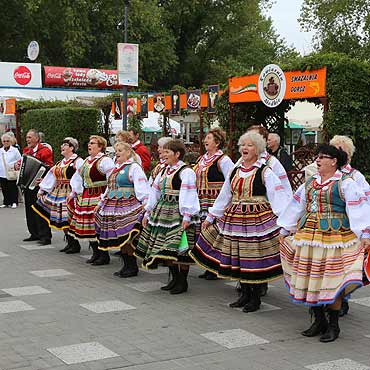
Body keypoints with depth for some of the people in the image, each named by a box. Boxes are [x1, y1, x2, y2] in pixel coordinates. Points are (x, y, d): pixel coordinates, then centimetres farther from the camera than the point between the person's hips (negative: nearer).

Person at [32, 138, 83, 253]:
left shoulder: (78, 161, -8)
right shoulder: (60, 163, 17)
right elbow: (51, 176, 21)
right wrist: (42, 189, 23)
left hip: (70, 193, -8)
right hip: (59, 192, 8)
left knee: (69, 219, -8)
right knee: (62, 219, 8)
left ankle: (75, 245, 3)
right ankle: (69, 243, 18)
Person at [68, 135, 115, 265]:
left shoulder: (105, 161, -10)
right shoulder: (87, 160, 17)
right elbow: (77, 177, 26)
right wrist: (74, 192, 20)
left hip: (99, 197, -9)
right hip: (85, 197, 9)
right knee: (88, 226, 10)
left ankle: (104, 255, 2)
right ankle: (95, 253, 21)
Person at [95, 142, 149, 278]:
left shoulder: (134, 167, -5)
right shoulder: (116, 168, 20)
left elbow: (142, 187, -14)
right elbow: (109, 188, 28)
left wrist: (145, 204, -23)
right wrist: (100, 203, 28)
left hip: (128, 208, -8)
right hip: (113, 207, 8)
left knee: (126, 238, -9)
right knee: (119, 239, 8)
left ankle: (132, 267, 1)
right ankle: (126, 266, 16)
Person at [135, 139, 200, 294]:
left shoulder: (186, 172, -9)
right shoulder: (164, 171, 16)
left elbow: (188, 196, -16)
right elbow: (155, 192, 20)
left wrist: (187, 217, -23)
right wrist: (148, 213, 19)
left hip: (178, 214, -8)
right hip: (162, 212, 8)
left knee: (179, 250, -6)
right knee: (167, 250, 9)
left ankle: (183, 282, 6)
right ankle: (175, 279, 20)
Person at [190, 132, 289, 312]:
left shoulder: (265, 172, -4)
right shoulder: (234, 172, 13)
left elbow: (278, 197, -11)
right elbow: (223, 197, 21)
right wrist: (210, 218, 23)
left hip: (257, 219, -5)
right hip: (234, 219, 6)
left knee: (255, 258, -3)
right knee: (237, 257, 7)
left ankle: (256, 297, 13)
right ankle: (245, 293, 24)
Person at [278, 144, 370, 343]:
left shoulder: (345, 183, -3)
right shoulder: (310, 182, 16)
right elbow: (296, 206, 21)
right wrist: (284, 231, 23)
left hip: (334, 236, -6)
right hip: (308, 235, 6)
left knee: (332, 279, -5)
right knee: (310, 277, 6)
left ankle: (333, 325, 8)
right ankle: (319, 321, 19)